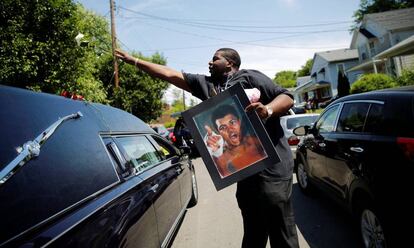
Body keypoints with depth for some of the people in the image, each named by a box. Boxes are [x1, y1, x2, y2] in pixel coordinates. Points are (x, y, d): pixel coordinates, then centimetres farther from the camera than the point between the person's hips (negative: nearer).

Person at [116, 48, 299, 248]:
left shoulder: (250, 77, -2)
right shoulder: (206, 84, 15)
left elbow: (287, 97, -5)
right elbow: (170, 75, 14)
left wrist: (268, 109, -26)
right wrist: (134, 61, 15)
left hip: (272, 167, -6)